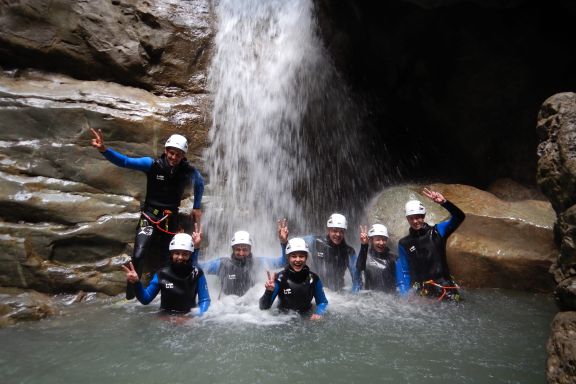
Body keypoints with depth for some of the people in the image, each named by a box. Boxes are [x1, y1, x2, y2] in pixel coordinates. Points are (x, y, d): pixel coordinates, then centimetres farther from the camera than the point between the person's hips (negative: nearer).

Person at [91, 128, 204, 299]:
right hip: (150, 216, -2)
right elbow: (124, 161, -17)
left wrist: (196, 207, 16)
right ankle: (130, 297, -3)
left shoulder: (189, 171, -4)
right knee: (139, 255, -16)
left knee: (170, 260, 8)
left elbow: (200, 184, 16)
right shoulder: (152, 164, -11)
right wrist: (104, 150, -33)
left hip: (171, 219, 2)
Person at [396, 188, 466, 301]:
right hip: (421, 290, 0)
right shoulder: (404, 244, 10)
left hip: (443, 284, 0)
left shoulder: (437, 231, 7)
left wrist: (443, 202, -17)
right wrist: (404, 295, 2)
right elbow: (404, 272, 11)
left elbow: (459, 217, -3)